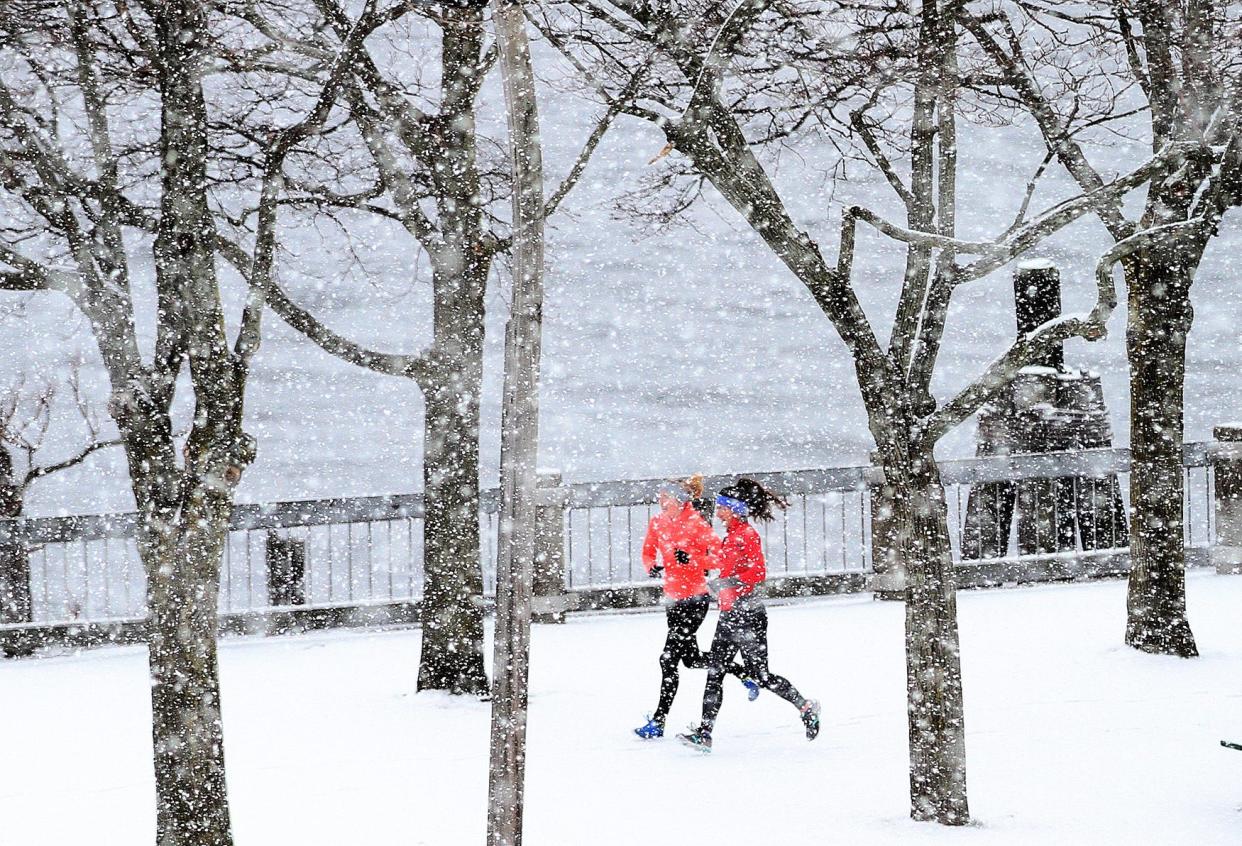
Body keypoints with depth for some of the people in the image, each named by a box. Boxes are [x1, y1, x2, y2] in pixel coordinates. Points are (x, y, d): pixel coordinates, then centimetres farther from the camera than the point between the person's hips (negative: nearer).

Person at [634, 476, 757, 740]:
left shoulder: (696, 525, -15)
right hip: (673, 598, 8)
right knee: (691, 658, 16)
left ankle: (658, 722, -5)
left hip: (695, 598, -8)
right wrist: (652, 567, -7)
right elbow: (648, 553, 15)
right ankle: (744, 672, 37)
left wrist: (692, 559, -28)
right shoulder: (657, 524, 3)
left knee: (669, 659, -10)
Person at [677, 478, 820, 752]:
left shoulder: (747, 534, -13)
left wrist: (729, 582, -29)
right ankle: (704, 732, -3)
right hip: (729, 614, 9)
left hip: (747, 615, -9)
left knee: (760, 674, -3)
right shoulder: (730, 536, 15)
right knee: (714, 673, 0)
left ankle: (807, 708, 14)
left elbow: (759, 573, -21)